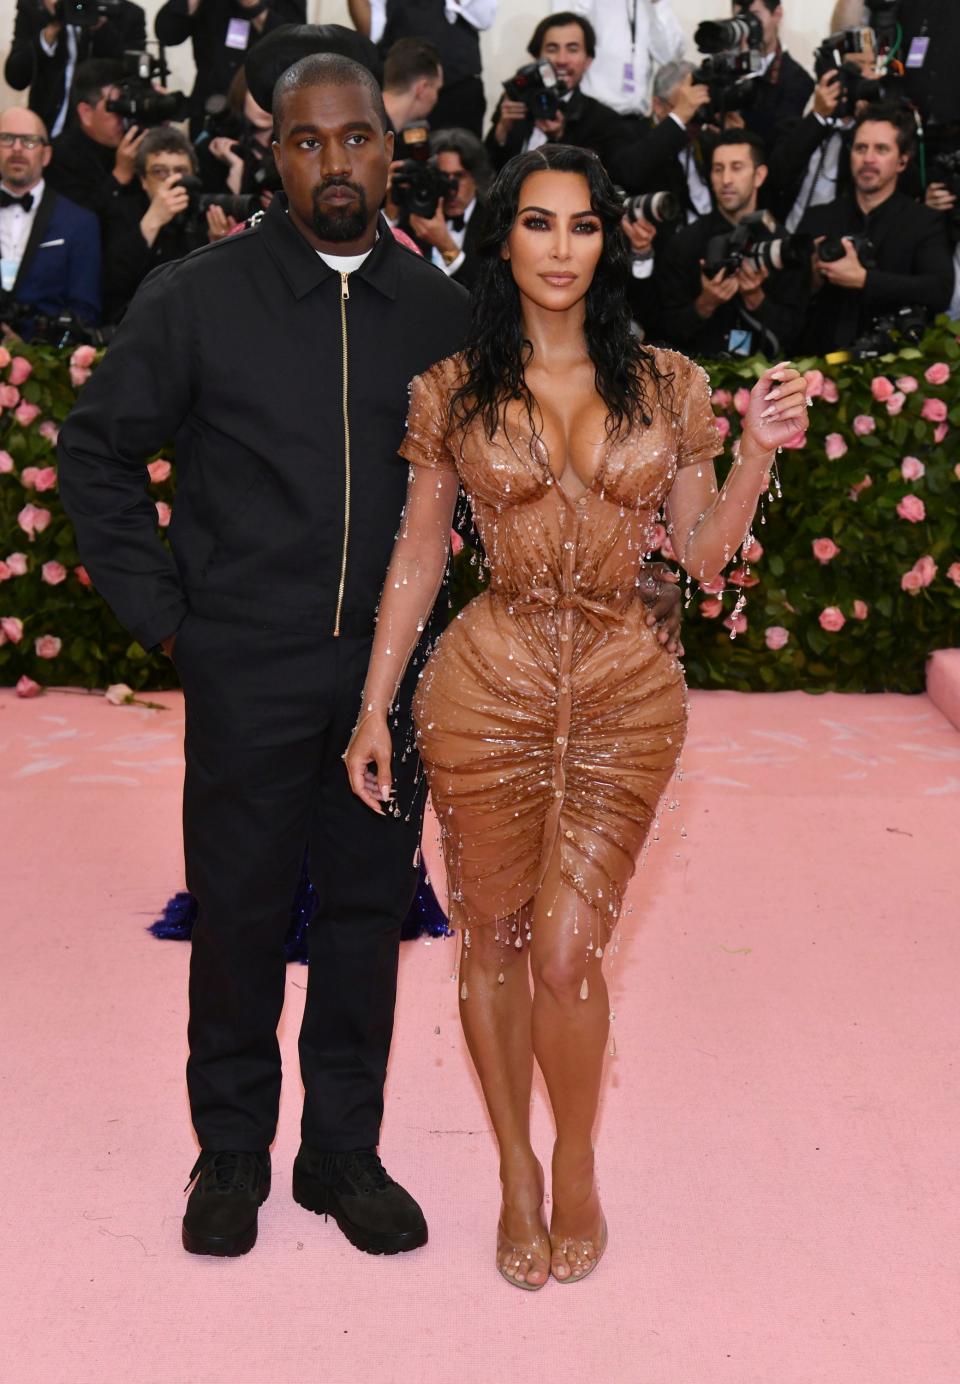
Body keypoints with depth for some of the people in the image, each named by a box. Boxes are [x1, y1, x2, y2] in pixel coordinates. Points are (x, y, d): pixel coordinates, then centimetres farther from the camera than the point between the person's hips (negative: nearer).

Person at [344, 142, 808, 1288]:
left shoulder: (666, 385, 3)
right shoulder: (453, 391, 2)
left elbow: (704, 554, 6)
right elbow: (417, 558, 6)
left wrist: (759, 451, -10)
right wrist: (373, 709, 4)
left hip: (624, 694, 0)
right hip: (487, 687, 0)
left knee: (566, 954, -3)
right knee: (493, 940, 9)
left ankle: (576, 1169, 23)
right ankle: (516, 1172, 30)